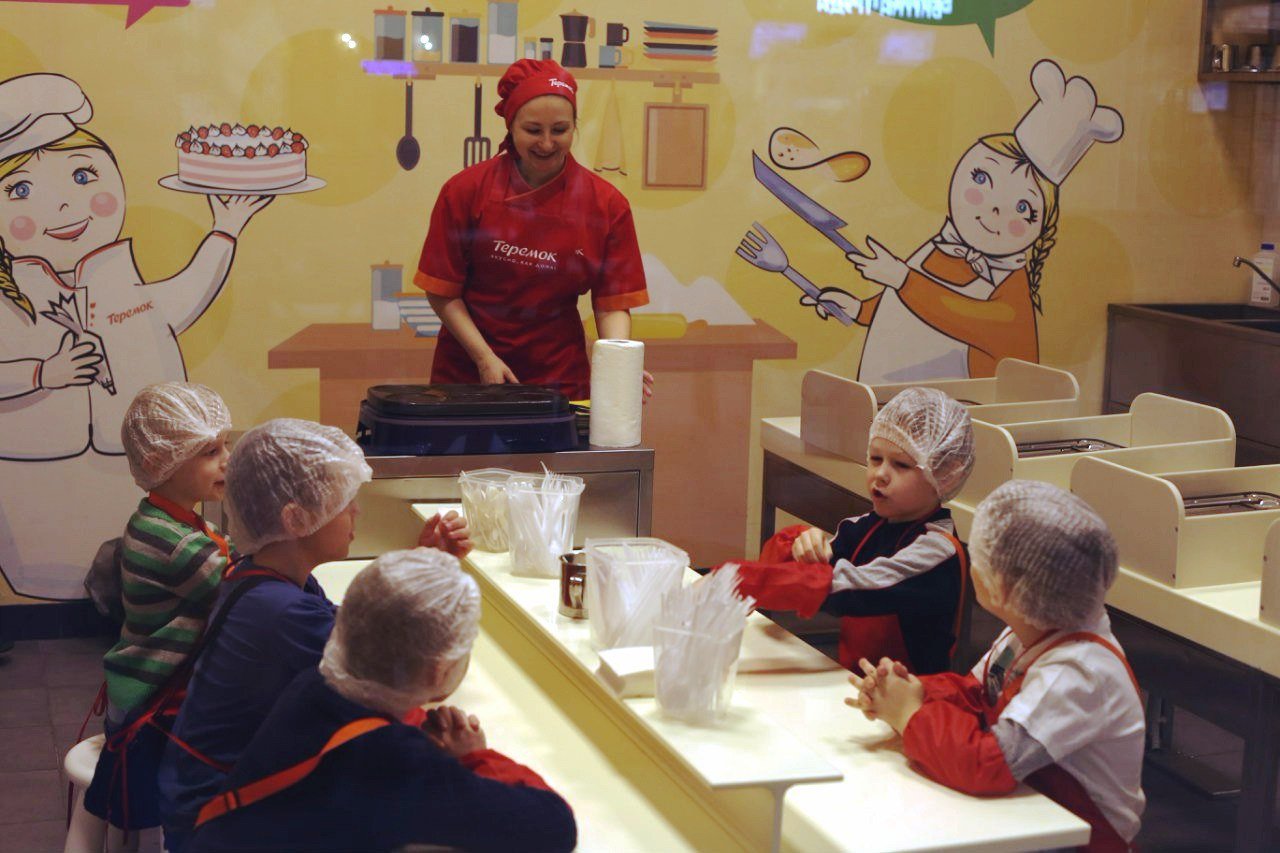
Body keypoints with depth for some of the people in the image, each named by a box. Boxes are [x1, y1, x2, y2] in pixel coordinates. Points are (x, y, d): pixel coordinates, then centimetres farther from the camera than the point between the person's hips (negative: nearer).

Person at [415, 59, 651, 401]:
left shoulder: (606, 205, -5)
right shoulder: (466, 190, -7)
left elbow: (613, 304, -5)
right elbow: (442, 292, -3)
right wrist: (484, 358, -13)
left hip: (559, 379, 0)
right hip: (465, 373, 0)